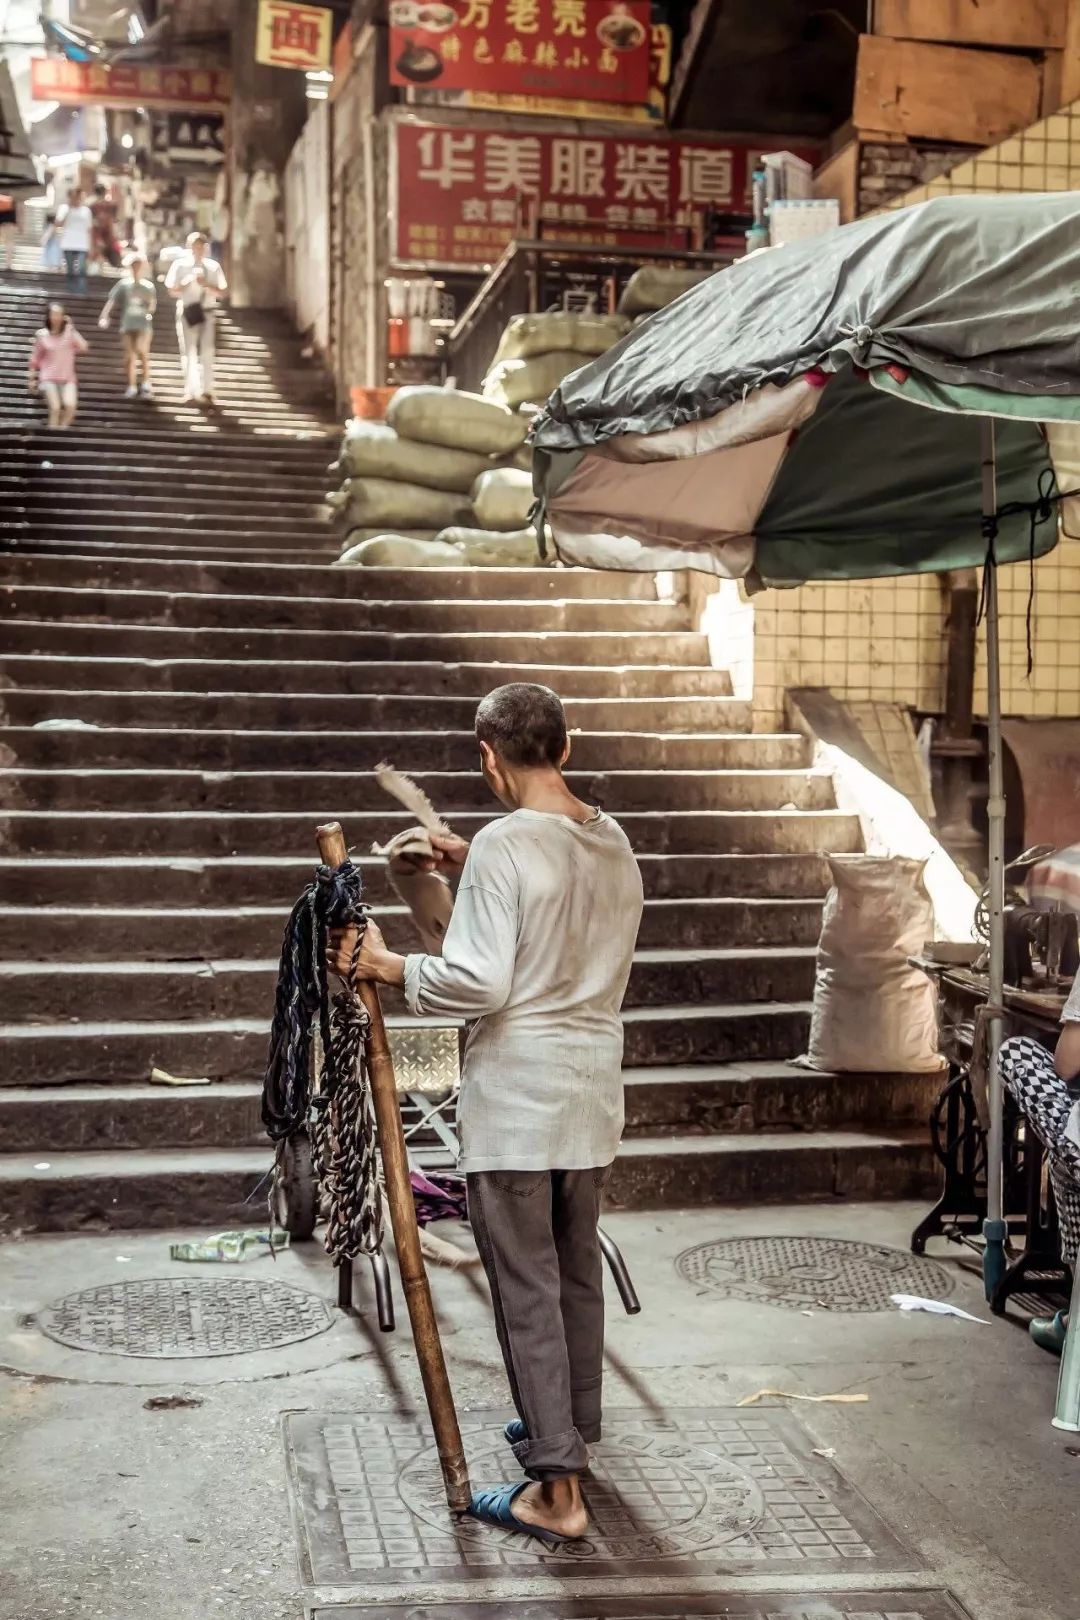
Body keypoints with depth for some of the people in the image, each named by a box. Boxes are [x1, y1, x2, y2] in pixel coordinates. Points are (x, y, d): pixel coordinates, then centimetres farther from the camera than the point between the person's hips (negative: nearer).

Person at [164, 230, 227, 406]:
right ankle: (190, 390, 2)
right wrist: (188, 282, -13)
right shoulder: (180, 265, 0)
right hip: (187, 312, -1)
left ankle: (207, 391, 9)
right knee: (189, 352, 0)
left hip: (207, 312, 1)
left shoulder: (213, 266, 4)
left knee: (207, 352, 3)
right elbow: (172, 290, 3)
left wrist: (206, 284, -11)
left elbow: (221, 292, 5)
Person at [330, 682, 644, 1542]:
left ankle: (558, 1491, 5)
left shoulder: (504, 846, -17)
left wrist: (388, 965, -9)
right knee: (579, 1273, 20)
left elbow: (478, 984, -22)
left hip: (516, 1101, -7)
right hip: (594, 1094, 8)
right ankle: (571, 1429, 38)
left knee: (527, 1291, 0)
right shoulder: (614, 842, 7)